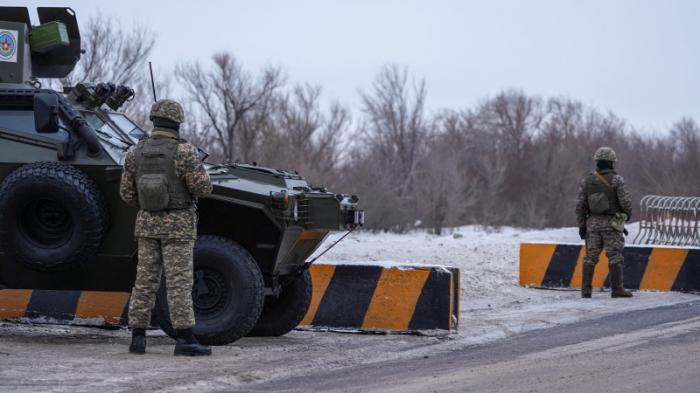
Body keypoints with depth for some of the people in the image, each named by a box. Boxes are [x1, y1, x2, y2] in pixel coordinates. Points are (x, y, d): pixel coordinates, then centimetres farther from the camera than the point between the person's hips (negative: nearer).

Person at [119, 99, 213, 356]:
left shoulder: (135, 153, 1)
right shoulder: (183, 152, -14)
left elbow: (126, 193, 5)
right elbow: (202, 188, -13)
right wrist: (197, 164, 6)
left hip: (147, 224, 5)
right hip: (178, 225, -4)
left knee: (145, 281, 9)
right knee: (179, 282, -5)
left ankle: (137, 338, 7)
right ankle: (185, 339, -6)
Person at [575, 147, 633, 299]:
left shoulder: (586, 181, 4)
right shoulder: (616, 180, -8)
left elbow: (580, 205, 3)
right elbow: (625, 201, -9)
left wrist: (581, 225, 9)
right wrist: (628, 213, 12)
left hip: (593, 223, 4)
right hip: (612, 223, -4)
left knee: (590, 256, 7)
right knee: (615, 256, -1)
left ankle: (586, 289, 4)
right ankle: (616, 289, -4)